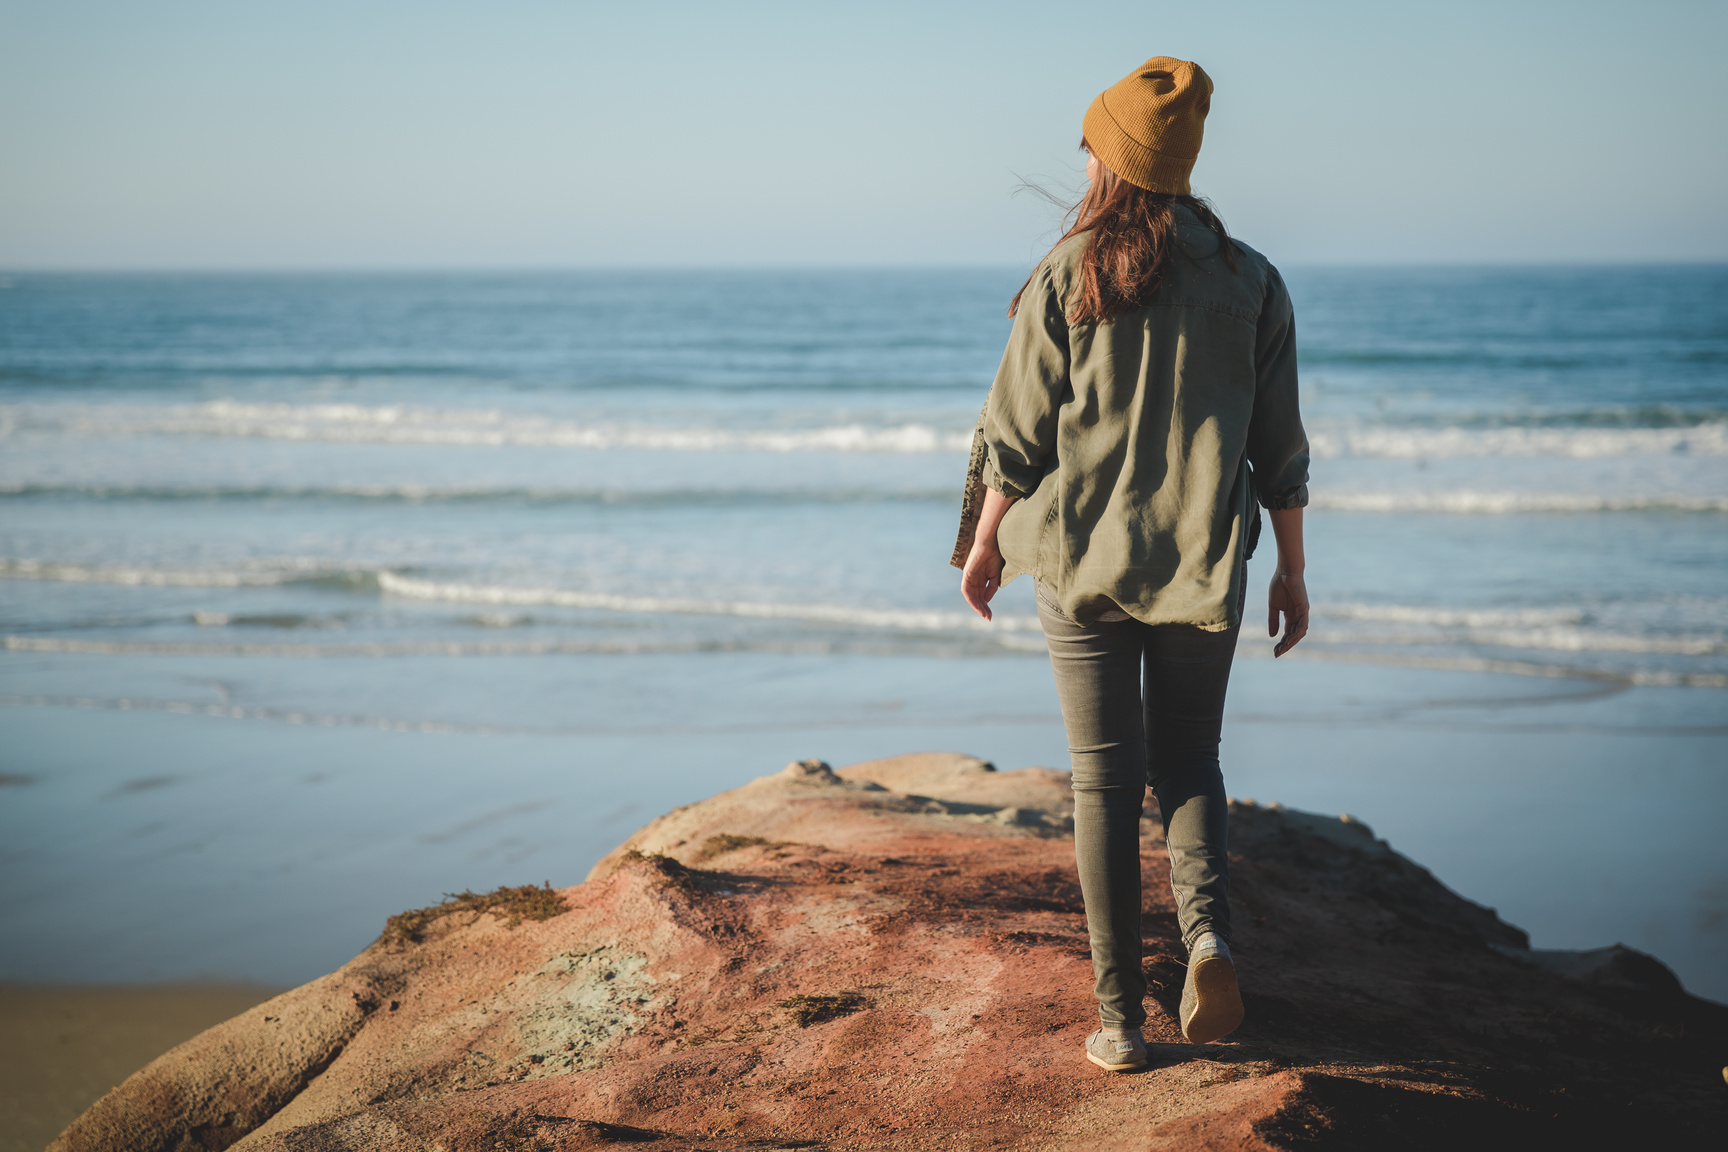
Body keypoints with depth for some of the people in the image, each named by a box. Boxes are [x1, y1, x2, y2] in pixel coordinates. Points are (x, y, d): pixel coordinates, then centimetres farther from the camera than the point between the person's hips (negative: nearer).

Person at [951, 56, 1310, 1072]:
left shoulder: (1068, 278, -6)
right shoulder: (1250, 282, 0)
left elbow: (1018, 434, -3)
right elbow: (1280, 449, 2)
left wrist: (985, 541, 11)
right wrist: (1293, 571, 10)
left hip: (1082, 564, -1)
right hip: (1203, 565, 1)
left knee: (1106, 784, 6)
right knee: (1189, 759, 17)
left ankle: (1121, 1018, 7)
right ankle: (1209, 927, -11)